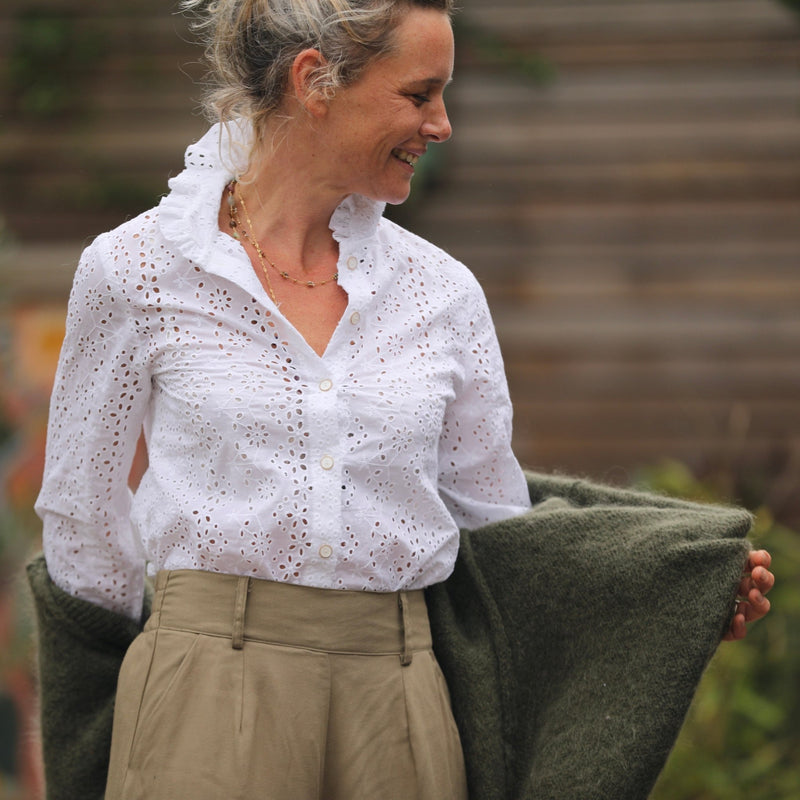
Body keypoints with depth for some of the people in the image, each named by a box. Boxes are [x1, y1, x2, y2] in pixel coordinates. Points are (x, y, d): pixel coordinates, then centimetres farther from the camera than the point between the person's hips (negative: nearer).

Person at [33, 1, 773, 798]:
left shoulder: (441, 290, 8)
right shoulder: (135, 270, -1)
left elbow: (495, 515, 13)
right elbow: (82, 515, 8)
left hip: (397, 702, 3)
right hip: (211, 696, -3)